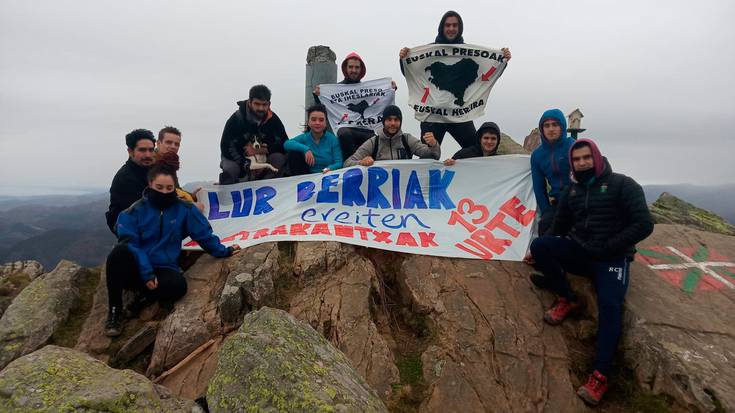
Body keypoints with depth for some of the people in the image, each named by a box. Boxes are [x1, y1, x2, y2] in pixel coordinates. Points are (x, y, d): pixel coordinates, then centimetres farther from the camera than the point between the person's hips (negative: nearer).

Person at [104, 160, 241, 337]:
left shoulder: (184, 209, 1)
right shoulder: (135, 211, -3)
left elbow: (204, 234, 8)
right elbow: (130, 244, -10)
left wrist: (223, 251, 4)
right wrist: (146, 273, -20)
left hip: (163, 269, 0)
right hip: (136, 267, 0)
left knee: (178, 285, -34)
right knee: (121, 251, -34)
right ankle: (114, 309, -17)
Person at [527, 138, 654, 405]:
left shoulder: (621, 184, -5)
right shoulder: (571, 190, 11)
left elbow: (644, 224, -12)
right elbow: (559, 227, 17)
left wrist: (607, 247, -16)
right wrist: (540, 253, 9)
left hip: (612, 257, -4)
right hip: (579, 252, 5)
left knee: (609, 304, -29)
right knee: (539, 245, -22)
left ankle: (600, 375, -25)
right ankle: (568, 299, -5)